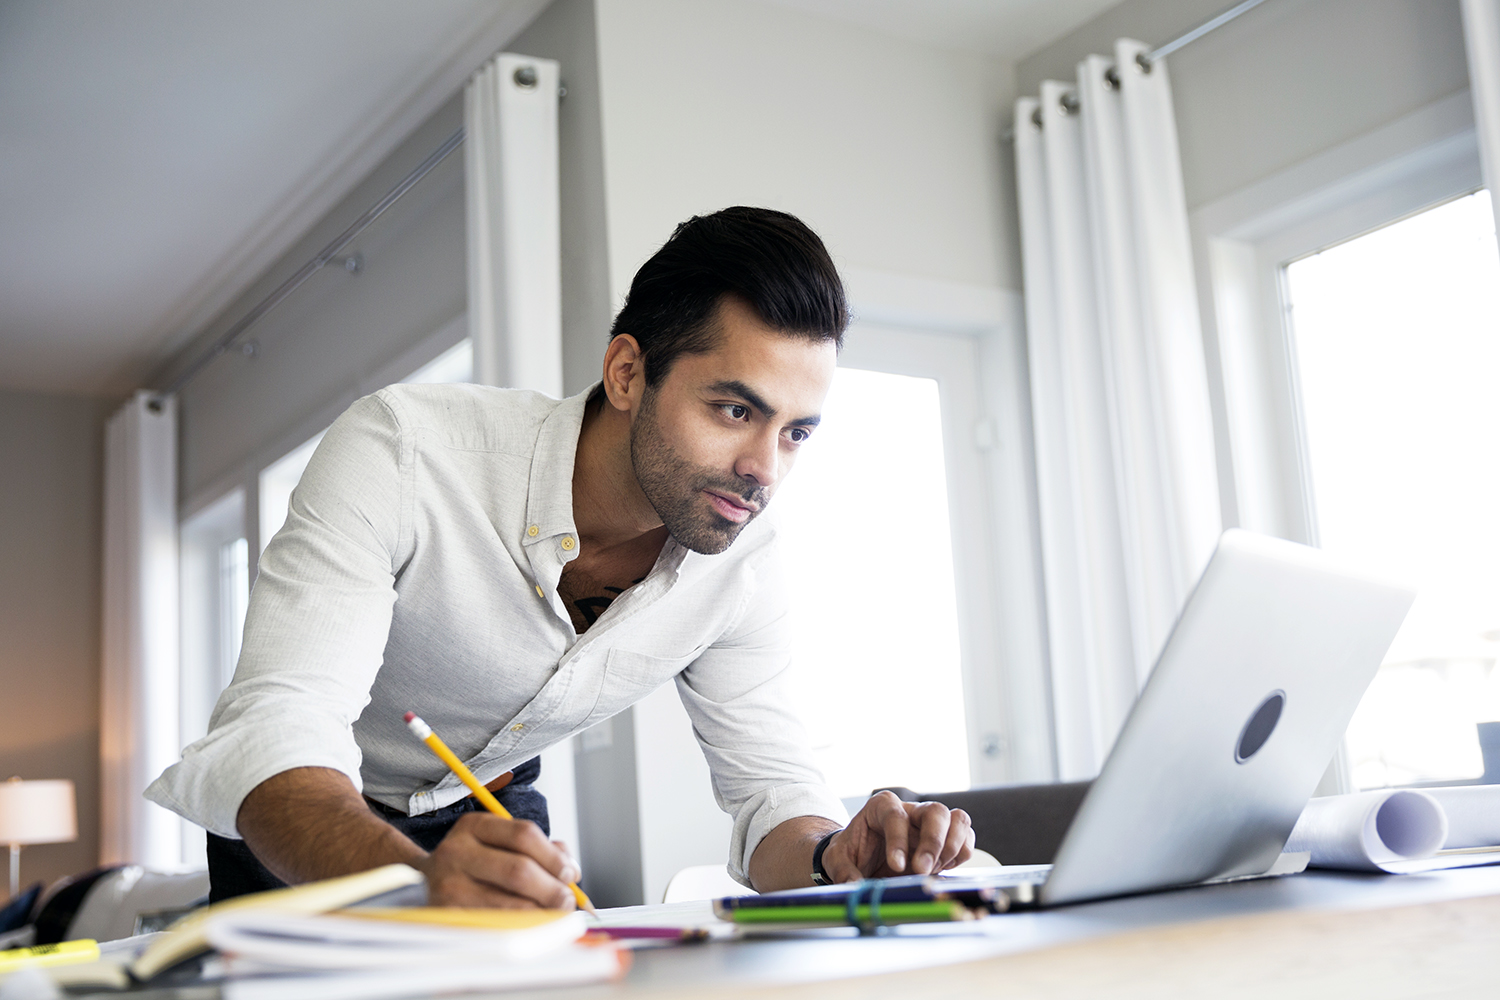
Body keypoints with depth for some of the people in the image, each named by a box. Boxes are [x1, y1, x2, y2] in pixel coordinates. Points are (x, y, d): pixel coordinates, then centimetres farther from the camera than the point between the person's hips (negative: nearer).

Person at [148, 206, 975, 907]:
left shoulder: (743, 560, -16)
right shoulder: (402, 451, -32)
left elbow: (769, 786, -8)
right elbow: (273, 736, -40)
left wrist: (836, 857, -32)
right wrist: (423, 880, -59)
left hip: (494, 812, 4)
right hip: (307, 830, -4)